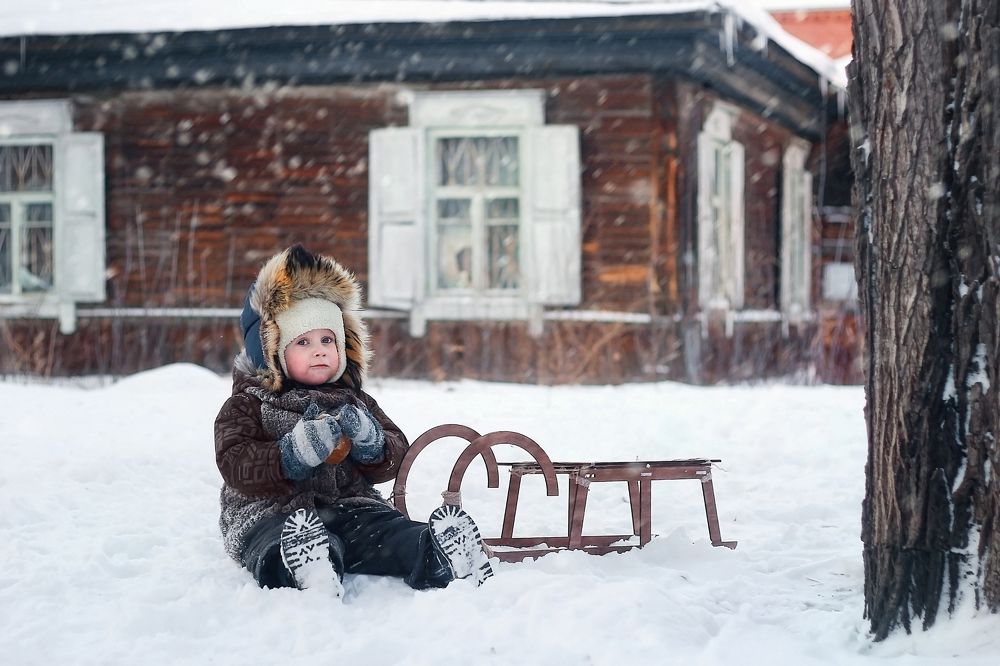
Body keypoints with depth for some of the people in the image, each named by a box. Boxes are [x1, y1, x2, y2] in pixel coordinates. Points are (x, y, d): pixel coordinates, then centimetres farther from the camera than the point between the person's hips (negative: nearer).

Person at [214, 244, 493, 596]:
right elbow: (236, 466, -6)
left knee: (388, 531, -29)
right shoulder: (247, 405, 10)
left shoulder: (355, 403, 22)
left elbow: (395, 456, 16)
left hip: (348, 505, 5)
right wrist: (293, 454, -22)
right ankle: (313, 576, -73)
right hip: (271, 513, -4)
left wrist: (371, 443, -9)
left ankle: (437, 556, -57)